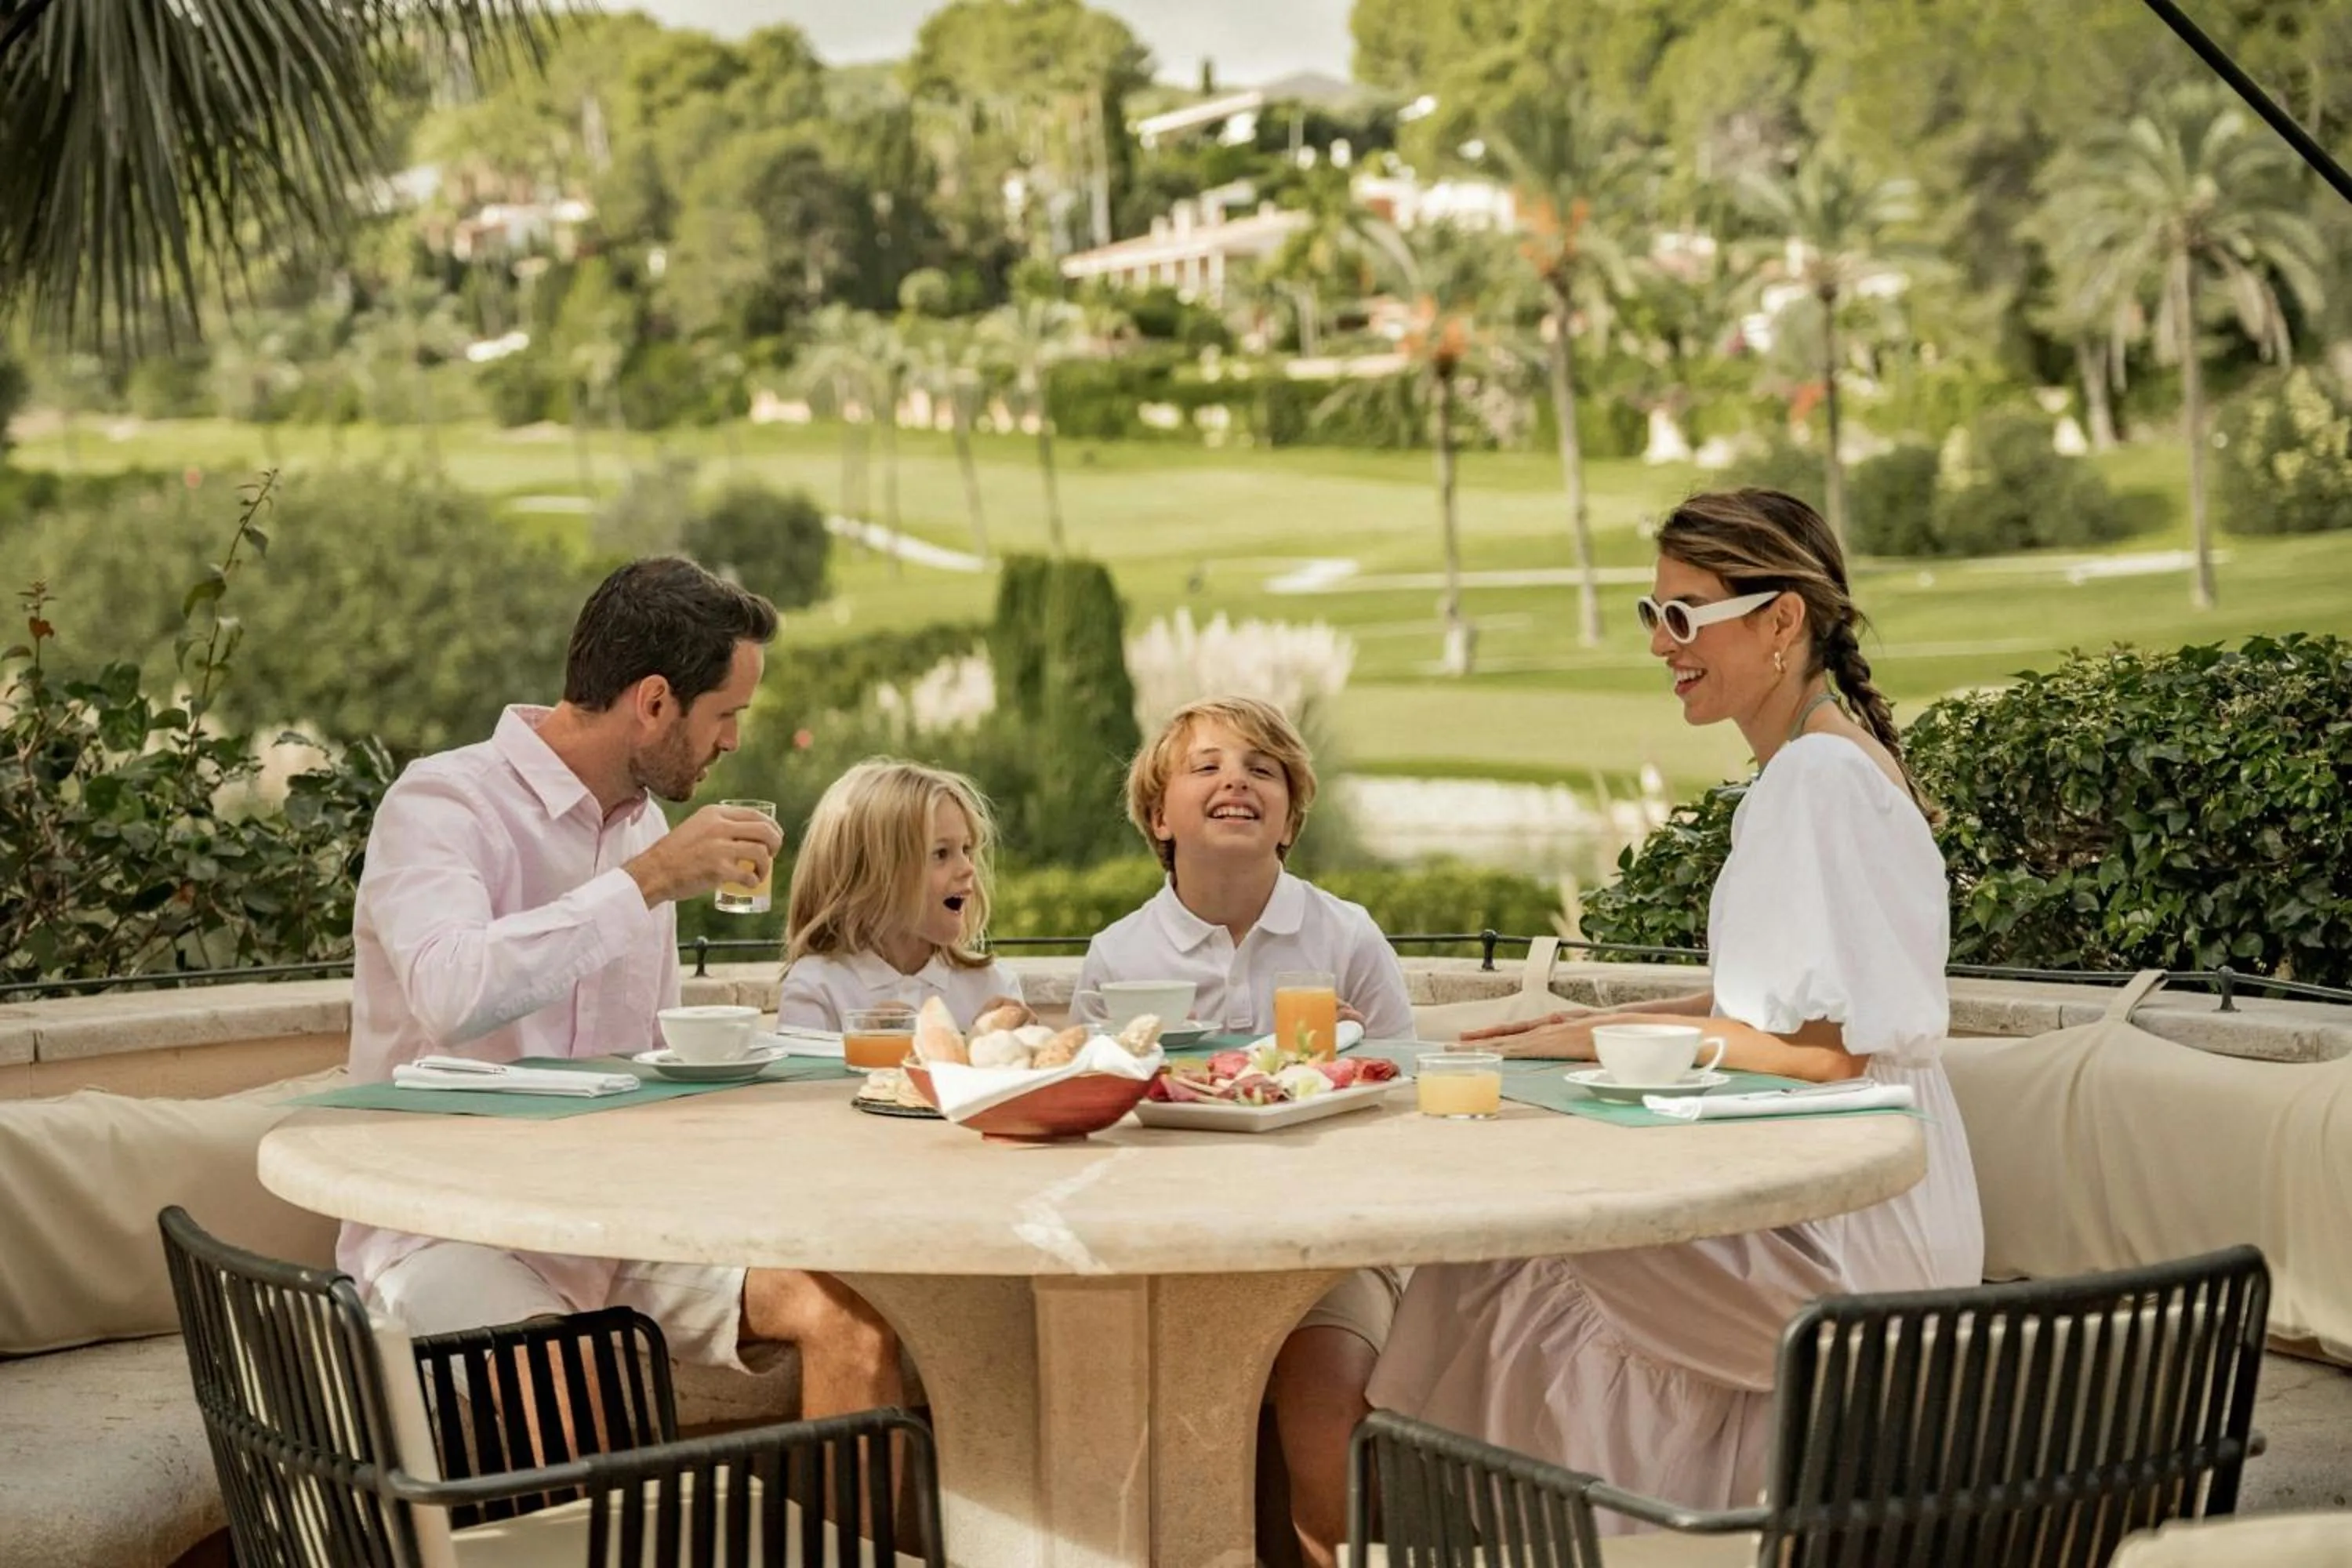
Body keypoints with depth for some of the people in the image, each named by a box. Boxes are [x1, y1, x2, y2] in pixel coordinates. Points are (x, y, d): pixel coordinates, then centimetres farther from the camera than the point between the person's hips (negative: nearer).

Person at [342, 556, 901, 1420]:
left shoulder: (644, 824, 14)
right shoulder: (440, 804, -10)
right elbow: (450, 992, -32)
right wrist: (649, 880, -25)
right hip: (448, 1229, -7)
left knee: (852, 1328, -16)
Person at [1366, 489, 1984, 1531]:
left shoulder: (1822, 778, -17)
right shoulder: (1811, 765, 13)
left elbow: (1827, 1043, -21)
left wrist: (1606, 1039, -14)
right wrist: (1594, 1023, 9)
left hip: (1854, 1245, -9)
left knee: (1514, 1281, -9)